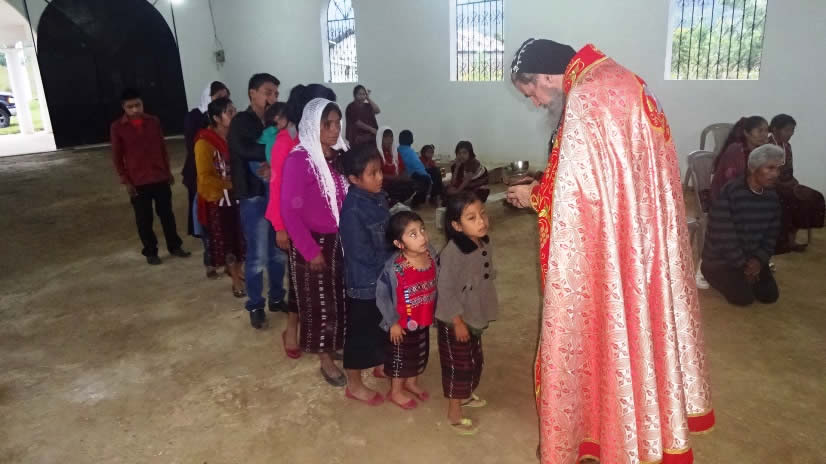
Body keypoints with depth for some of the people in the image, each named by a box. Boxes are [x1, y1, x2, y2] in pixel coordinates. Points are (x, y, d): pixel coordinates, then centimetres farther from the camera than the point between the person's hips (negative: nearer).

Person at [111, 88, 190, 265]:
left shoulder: (154, 121, 1)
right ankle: (150, 252, 21)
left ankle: (174, 246, 26)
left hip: (160, 178, 2)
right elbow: (117, 157, -2)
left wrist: (168, 171, 10)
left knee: (167, 214, 11)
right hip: (137, 182, -2)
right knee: (144, 219, 7)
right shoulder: (117, 127, -6)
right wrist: (125, 181, -6)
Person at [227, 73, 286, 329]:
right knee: (258, 255, 2)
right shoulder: (241, 122, -3)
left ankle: (277, 298, 31)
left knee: (280, 251, 13)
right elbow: (244, 150, -24)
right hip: (254, 196, -4)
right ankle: (255, 306, 20)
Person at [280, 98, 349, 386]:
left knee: (342, 297, 15)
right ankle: (326, 360, 25)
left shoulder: (340, 156, 1)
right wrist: (311, 250, -17)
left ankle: (338, 346, 37)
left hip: (340, 240, 6)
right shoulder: (299, 160, -18)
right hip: (313, 243, -6)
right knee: (319, 302, 8)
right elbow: (289, 210, -18)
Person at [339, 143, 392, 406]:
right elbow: (364, 254, -24)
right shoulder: (353, 211, -26)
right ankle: (354, 385, 27)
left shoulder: (379, 198, -1)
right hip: (364, 282, -8)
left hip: (385, 276, 8)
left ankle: (381, 366, 48)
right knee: (360, 333, 9)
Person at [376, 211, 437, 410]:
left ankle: (412, 382, 53)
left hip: (424, 319, 6)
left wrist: (435, 310, 10)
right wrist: (392, 322, -14)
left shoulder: (431, 253, -14)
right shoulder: (394, 268, -32)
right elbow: (382, 295, -21)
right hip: (403, 322, -6)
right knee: (400, 356, 16)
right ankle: (396, 391, 41)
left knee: (421, 352, 26)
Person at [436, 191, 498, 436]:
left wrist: (487, 309, 15)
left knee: (476, 360, 24)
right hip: (454, 320, -8)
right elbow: (446, 290, -25)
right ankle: (454, 412, 26)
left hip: (476, 316, 8)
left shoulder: (485, 244, -5)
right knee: (458, 365, 7)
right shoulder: (452, 253, -29)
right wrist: (458, 321, -19)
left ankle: (466, 394, 49)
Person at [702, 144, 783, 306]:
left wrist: (759, 260, -9)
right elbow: (723, 236, -24)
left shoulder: (772, 196, -1)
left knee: (770, 295, 0)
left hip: (752, 258, 7)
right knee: (744, 298, -16)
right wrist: (742, 264, -17)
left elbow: (771, 235, 6)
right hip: (721, 259, -7)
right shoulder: (728, 193, -25)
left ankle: (740, 277, 26)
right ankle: (715, 274, 12)